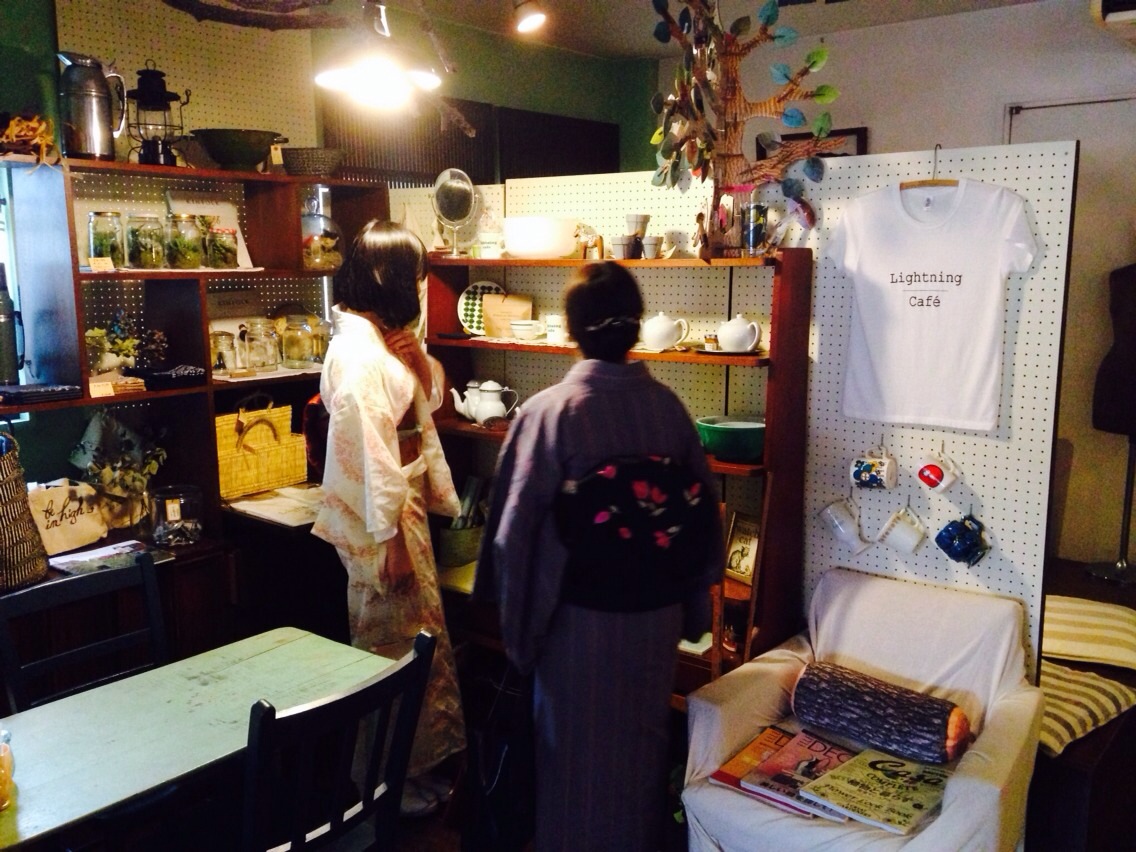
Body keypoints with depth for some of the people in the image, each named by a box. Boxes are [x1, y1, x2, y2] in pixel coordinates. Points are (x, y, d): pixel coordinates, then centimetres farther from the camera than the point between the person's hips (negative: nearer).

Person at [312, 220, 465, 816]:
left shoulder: (386, 337, 8)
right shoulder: (358, 349, -21)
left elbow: (430, 399, 16)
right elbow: (370, 453, -24)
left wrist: (417, 355, -4)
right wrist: (391, 540, -23)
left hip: (403, 503, 10)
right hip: (380, 518, -10)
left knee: (417, 634, 19)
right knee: (391, 644, 4)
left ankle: (416, 761, 35)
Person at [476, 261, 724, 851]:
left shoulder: (548, 411, -17)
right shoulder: (668, 407, -8)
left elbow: (516, 530, -14)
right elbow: (704, 514, -1)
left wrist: (519, 625, -1)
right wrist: (689, 609, 12)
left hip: (578, 619, -3)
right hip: (655, 618, 4)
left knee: (575, 751, 16)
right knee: (641, 743, 22)